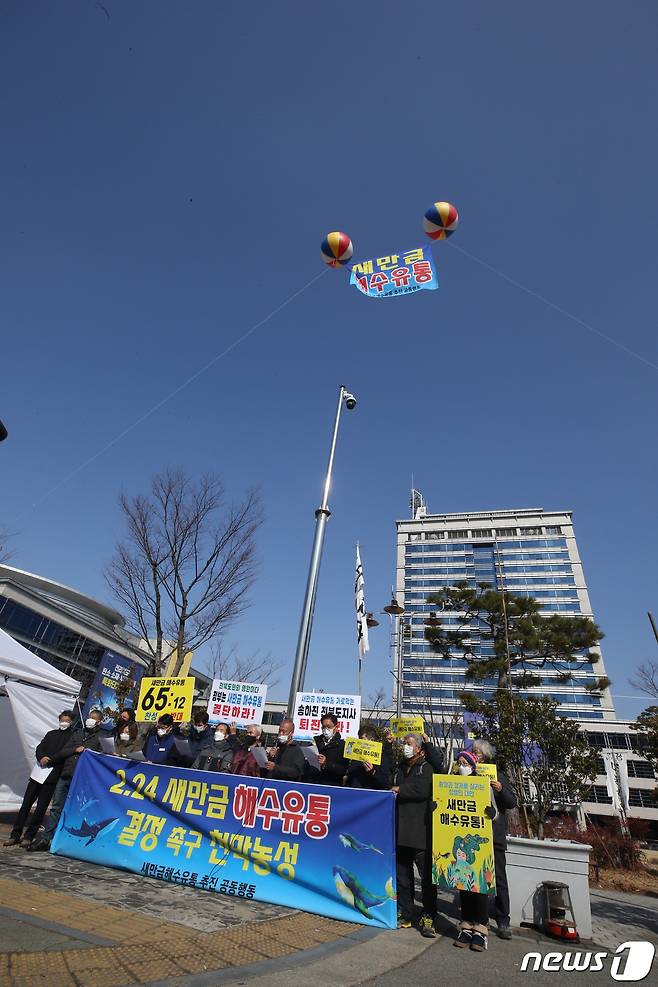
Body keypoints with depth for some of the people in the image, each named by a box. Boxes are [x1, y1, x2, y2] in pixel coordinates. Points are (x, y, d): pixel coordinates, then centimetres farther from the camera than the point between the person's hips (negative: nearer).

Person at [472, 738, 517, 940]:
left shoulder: (498, 776, 1)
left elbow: (512, 803, -2)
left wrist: (501, 790, -20)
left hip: (494, 835, -2)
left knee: (498, 879, 3)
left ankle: (503, 922, 16)